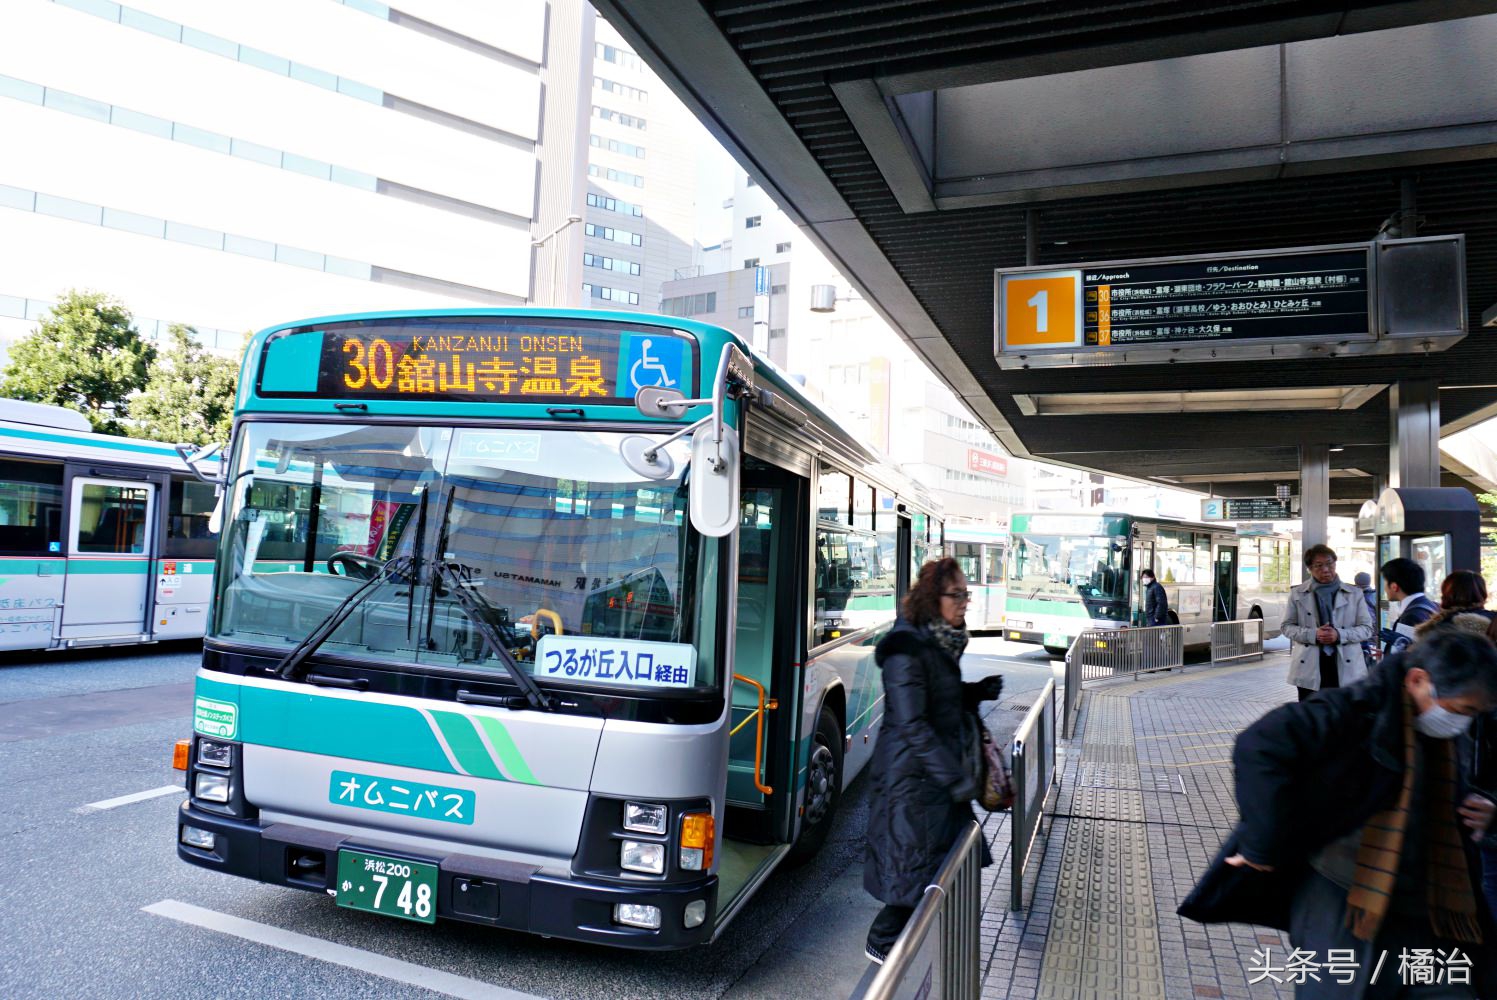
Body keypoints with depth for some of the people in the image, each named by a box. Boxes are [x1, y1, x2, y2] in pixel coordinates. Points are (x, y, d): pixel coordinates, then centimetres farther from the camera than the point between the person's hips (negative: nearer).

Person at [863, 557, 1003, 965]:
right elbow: (912, 725, -25)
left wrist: (977, 692, 2)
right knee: (917, 866, 2)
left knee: (944, 861, 17)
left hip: (940, 773, 9)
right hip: (912, 778, -9)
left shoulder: (941, 642, 6)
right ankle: (883, 943, 23)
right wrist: (956, 777, -23)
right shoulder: (907, 650, -23)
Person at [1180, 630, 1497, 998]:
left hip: (1422, 914, 8)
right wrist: (1264, 846, -28)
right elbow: (1260, 746, -33)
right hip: (1342, 907, -7)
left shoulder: (1441, 738, 9)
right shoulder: (1354, 712, -18)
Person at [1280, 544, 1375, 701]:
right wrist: (1313, 634, -13)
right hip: (1310, 669, 0)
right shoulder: (1297, 594, 5)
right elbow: (1286, 627, 6)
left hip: (1346, 669, 0)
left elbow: (1367, 628, 5)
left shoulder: (1354, 594, 6)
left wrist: (1340, 635, -14)